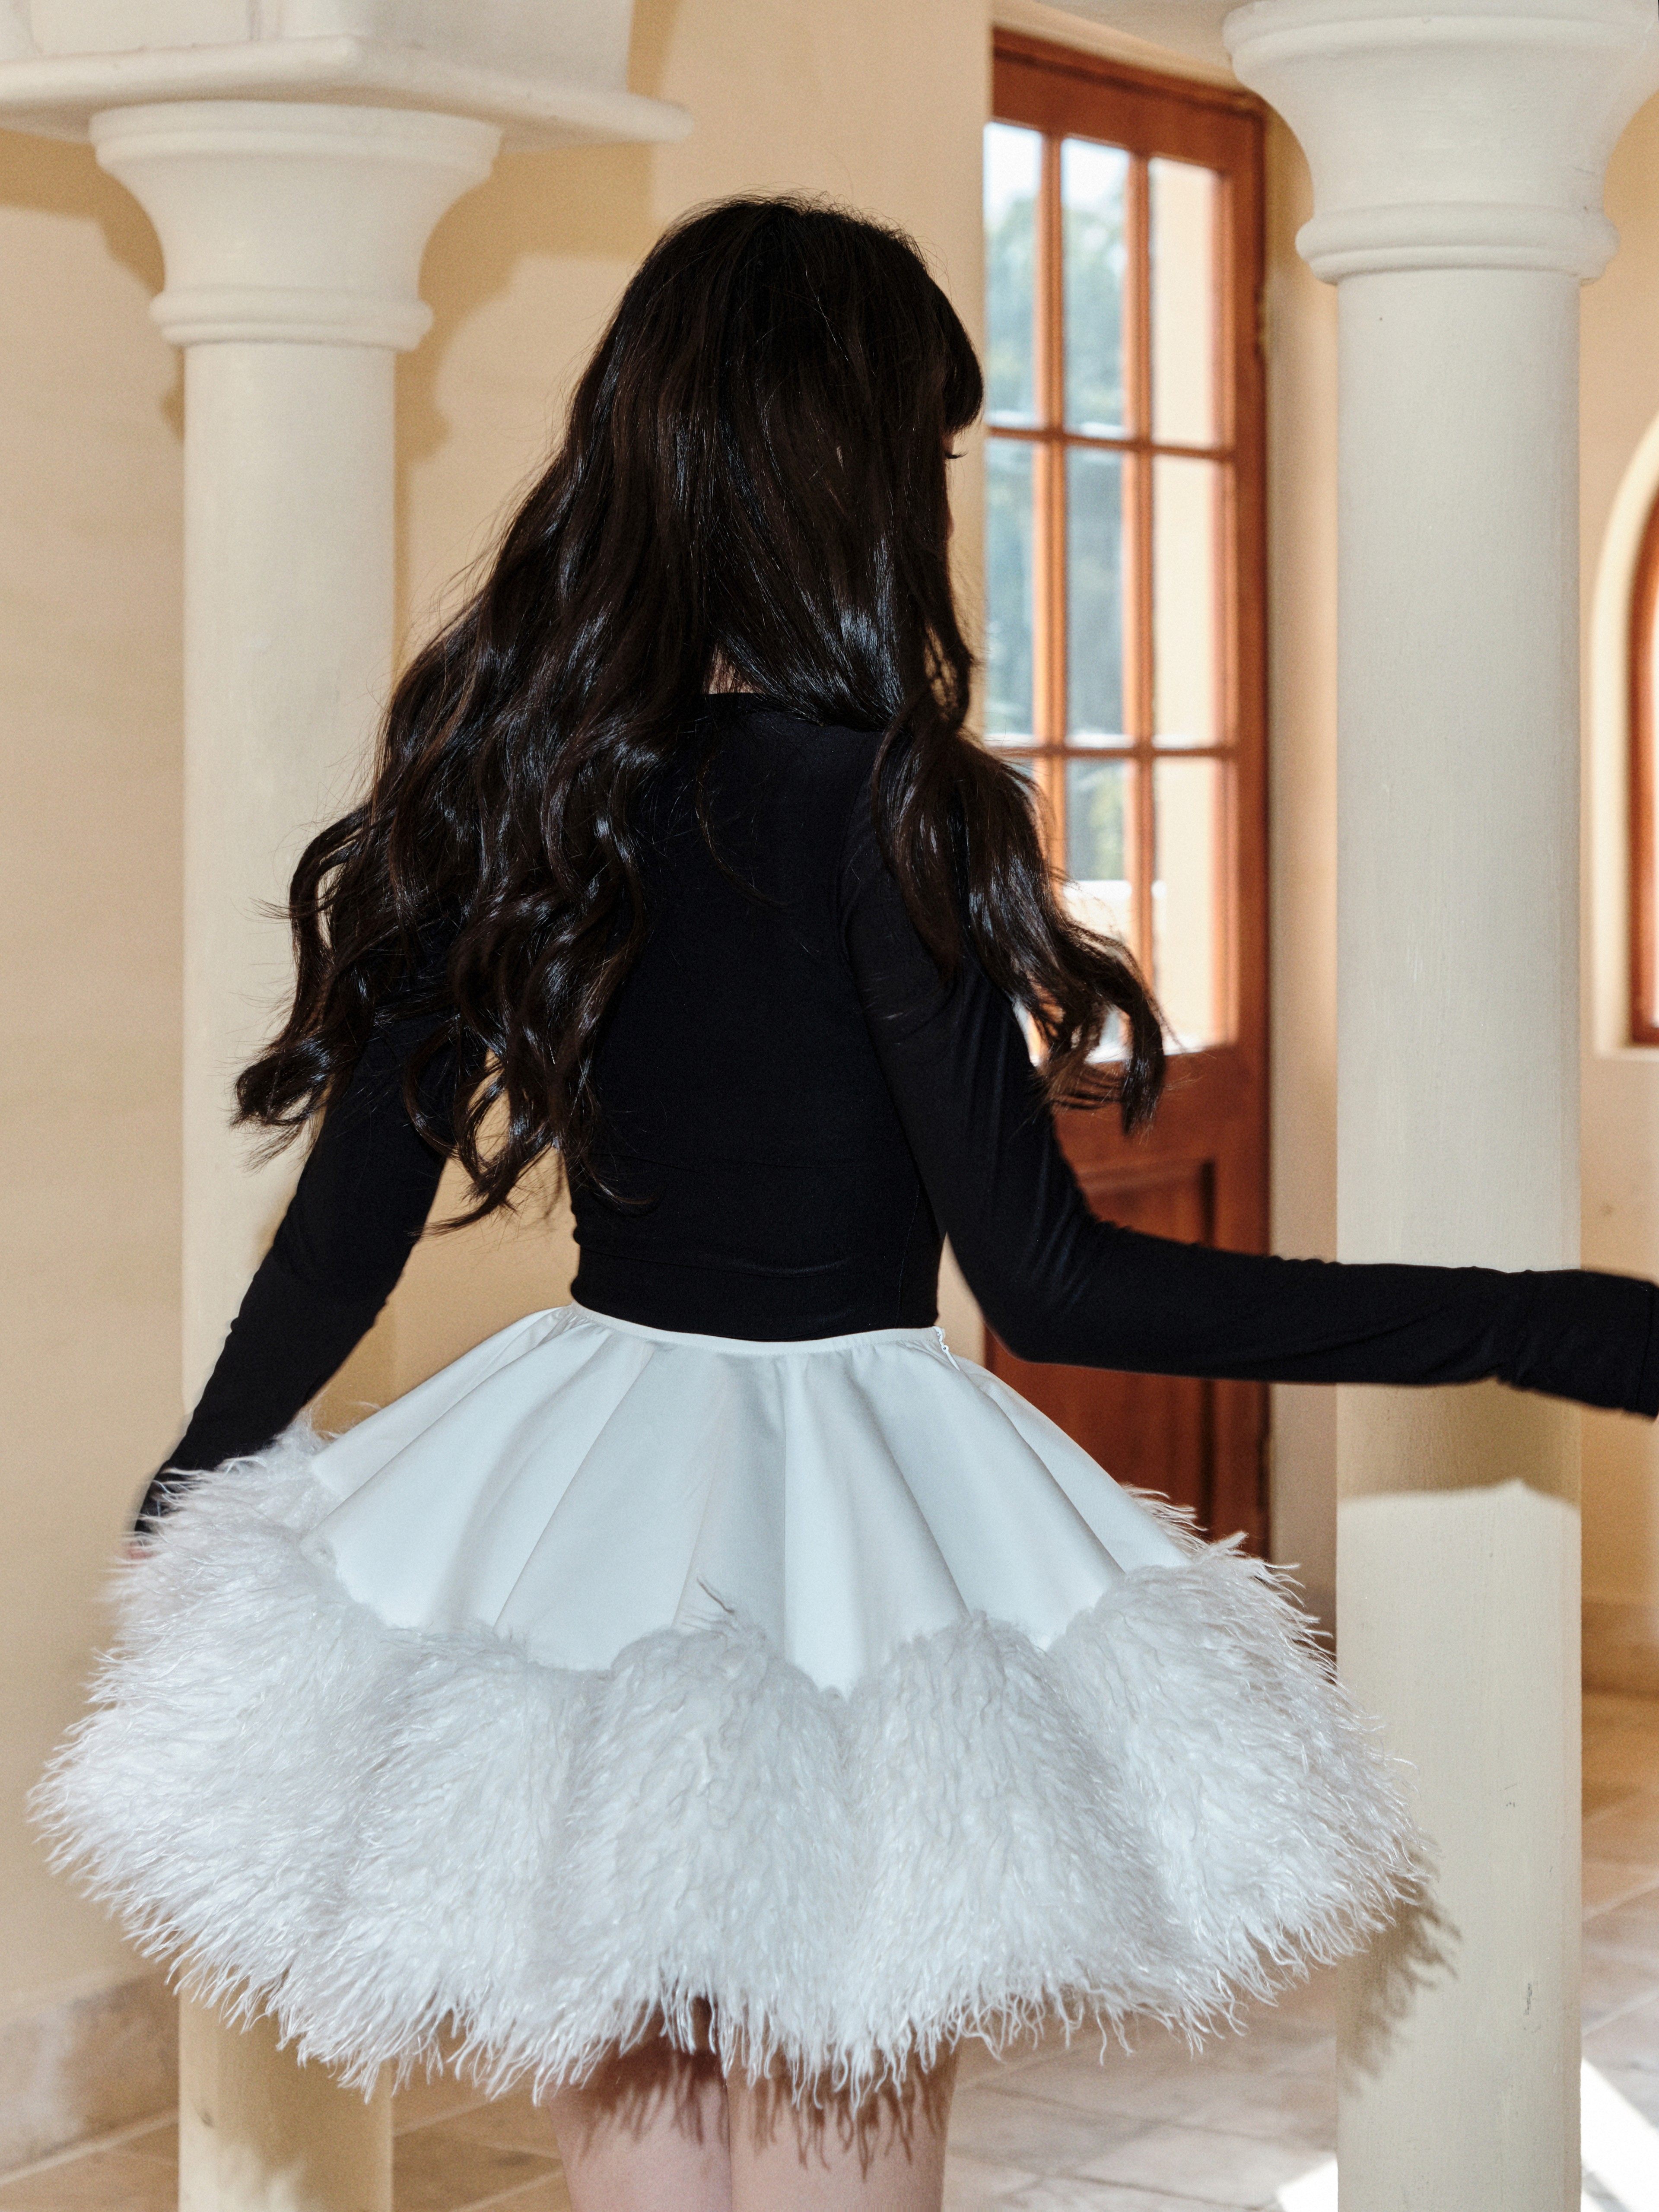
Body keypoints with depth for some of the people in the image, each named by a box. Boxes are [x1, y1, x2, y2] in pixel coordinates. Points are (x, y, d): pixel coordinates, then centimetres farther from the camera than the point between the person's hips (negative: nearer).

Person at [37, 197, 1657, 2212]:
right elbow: (1046, 1278, -18)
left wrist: (172, 1515, 20)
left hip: (567, 1503, 5)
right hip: (846, 1525, -5)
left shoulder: (491, 782, 0)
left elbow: (350, 1224, 4)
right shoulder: (875, 789, -16)